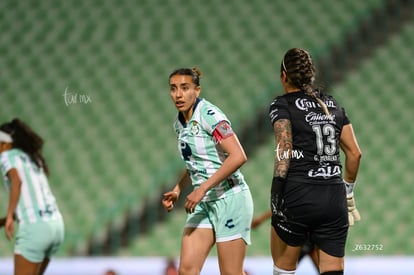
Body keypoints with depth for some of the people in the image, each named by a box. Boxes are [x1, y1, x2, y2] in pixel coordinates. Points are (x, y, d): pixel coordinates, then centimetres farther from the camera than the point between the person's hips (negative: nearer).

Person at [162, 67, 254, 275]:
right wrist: (177, 190, 10)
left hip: (230, 199, -8)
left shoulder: (209, 115, -14)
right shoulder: (180, 124, 11)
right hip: (203, 204, 8)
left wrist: (202, 188, -24)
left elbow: (238, 156, -24)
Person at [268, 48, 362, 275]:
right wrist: (348, 190, 26)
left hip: (298, 196, -4)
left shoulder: (282, 105, 0)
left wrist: (276, 196, -16)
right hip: (334, 198, 4)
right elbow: (354, 152, 14)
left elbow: (284, 150, -13)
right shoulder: (332, 104, 15)